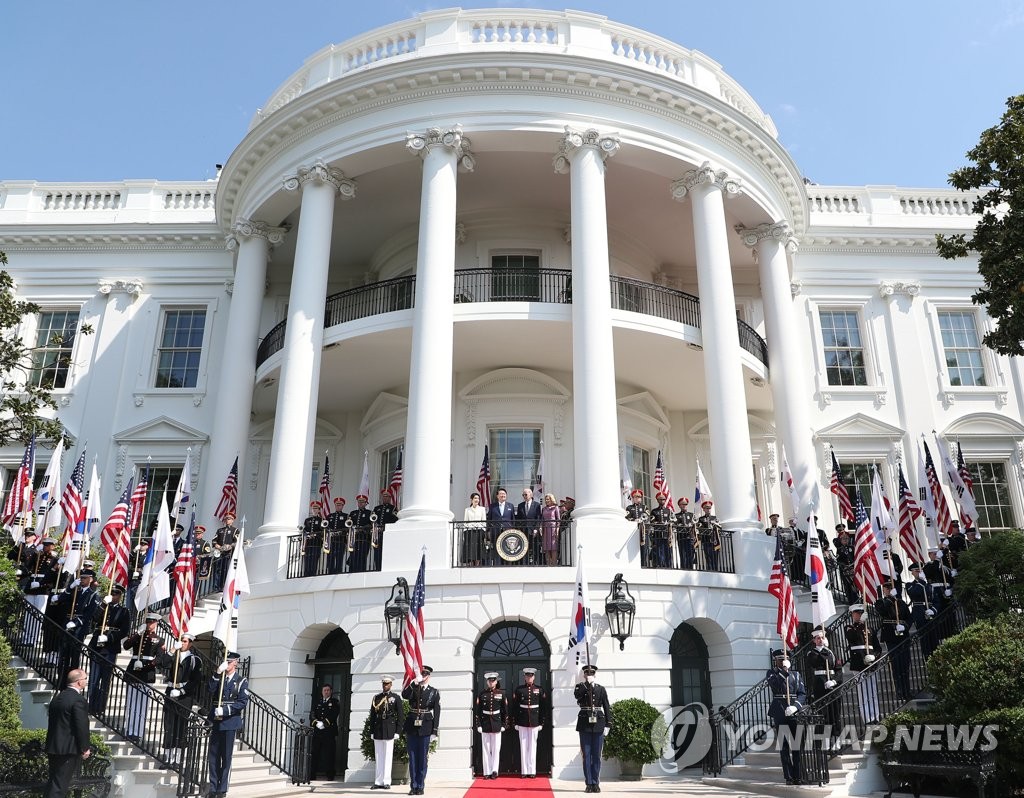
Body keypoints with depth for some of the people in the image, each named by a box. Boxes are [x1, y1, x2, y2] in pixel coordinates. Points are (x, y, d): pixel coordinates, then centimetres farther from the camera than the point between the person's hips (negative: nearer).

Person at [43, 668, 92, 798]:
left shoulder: (57, 698, 11)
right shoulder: (79, 700, -17)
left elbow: (52, 721, 15)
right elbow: (82, 726, -19)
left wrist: (51, 745, 22)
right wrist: (85, 748, -8)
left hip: (53, 747, 9)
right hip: (70, 749, -9)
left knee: (53, 781, 17)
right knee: (60, 784, -4)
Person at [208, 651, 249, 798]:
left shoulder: (242, 681, 2)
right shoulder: (219, 678, 13)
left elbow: (243, 702, -7)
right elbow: (211, 689, -7)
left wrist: (225, 710, -16)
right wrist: (218, 673, -17)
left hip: (230, 721, -3)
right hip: (216, 721, 3)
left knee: (226, 756, 0)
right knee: (214, 756, 5)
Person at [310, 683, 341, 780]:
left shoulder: (335, 702, 7)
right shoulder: (316, 703, 19)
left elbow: (333, 715, -6)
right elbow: (312, 714, 6)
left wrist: (324, 723, -17)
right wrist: (316, 723, -13)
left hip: (329, 732, -3)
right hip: (317, 732, 3)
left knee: (329, 754, -3)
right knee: (314, 753, 2)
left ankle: (329, 775, 3)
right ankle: (311, 775, 9)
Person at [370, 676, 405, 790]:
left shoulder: (396, 698, 2)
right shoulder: (376, 698, 11)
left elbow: (401, 716, 0)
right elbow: (372, 716, 12)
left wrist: (397, 732, -6)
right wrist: (372, 731, 6)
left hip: (389, 731, -3)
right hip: (378, 731, 3)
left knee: (387, 757, -1)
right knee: (378, 757, 5)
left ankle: (386, 782, 4)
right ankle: (378, 782, 10)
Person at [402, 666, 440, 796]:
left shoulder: (434, 692, 4)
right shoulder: (413, 689, 7)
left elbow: (437, 713, 0)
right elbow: (404, 695, -16)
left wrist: (434, 731, -6)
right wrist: (415, 682, -22)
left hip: (425, 729, -1)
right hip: (411, 728, 1)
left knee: (422, 759, 4)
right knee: (412, 759, 6)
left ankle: (420, 787, 11)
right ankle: (413, 786, 12)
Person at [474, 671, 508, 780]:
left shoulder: (501, 693, 2)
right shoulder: (482, 694, 0)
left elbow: (505, 711, 5)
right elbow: (477, 710, 0)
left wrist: (504, 725, 1)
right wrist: (478, 725, -4)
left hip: (497, 725, 0)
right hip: (485, 725, 0)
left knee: (496, 748, 2)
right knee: (485, 749, 4)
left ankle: (494, 771, 9)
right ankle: (487, 772, 9)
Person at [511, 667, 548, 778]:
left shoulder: (539, 690, 2)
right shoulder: (519, 689, 2)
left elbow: (544, 707, 4)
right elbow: (514, 707, 3)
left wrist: (542, 722, 0)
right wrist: (515, 723, -1)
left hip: (534, 722, 0)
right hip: (522, 722, 0)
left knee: (533, 745, 3)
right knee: (523, 745, 4)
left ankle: (532, 771, 9)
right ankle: (524, 771, 9)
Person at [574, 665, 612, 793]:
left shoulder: (601, 689, 8)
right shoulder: (580, 687, 5)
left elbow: (607, 708, 5)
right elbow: (577, 695, -20)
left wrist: (608, 725, -3)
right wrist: (587, 683, -22)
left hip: (598, 725, 1)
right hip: (585, 725, -1)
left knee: (596, 756, 3)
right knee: (586, 755, 1)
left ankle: (596, 784, 10)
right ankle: (589, 784, 6)